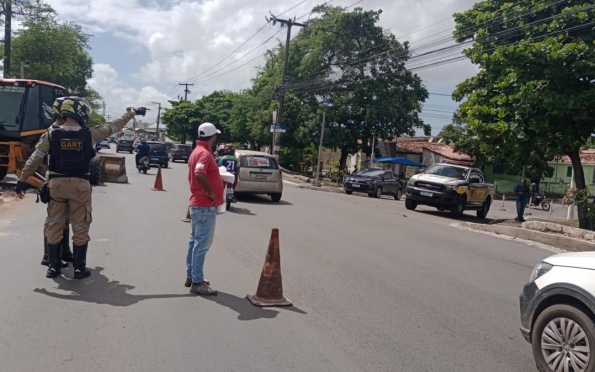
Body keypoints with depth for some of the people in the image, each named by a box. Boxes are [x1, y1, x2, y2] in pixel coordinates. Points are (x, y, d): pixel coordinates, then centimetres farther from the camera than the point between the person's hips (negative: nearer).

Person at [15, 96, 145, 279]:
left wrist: (22, 180, 3)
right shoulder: (89, 134, -5)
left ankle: (53, 266, 16)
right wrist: (131, 114, 22)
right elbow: (113, 127, 8)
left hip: (57, 184, 1)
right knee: (80, 228, 7)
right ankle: (79, 268, 12)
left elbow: (35, 159, -3)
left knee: (54, 226, 11)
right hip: (80, 185, -1)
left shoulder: (52, 133, -2)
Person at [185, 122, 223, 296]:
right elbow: (199, 174, -35)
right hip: (205, 206, -11)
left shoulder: (198, 151, 14)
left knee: (195, 241, 16)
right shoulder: (204, 153, -18)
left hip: (198, 204, 11)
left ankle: (191, 276, 26)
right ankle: (197, 283, -1)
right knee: (202, 244, -6)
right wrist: (211, 193, -25)